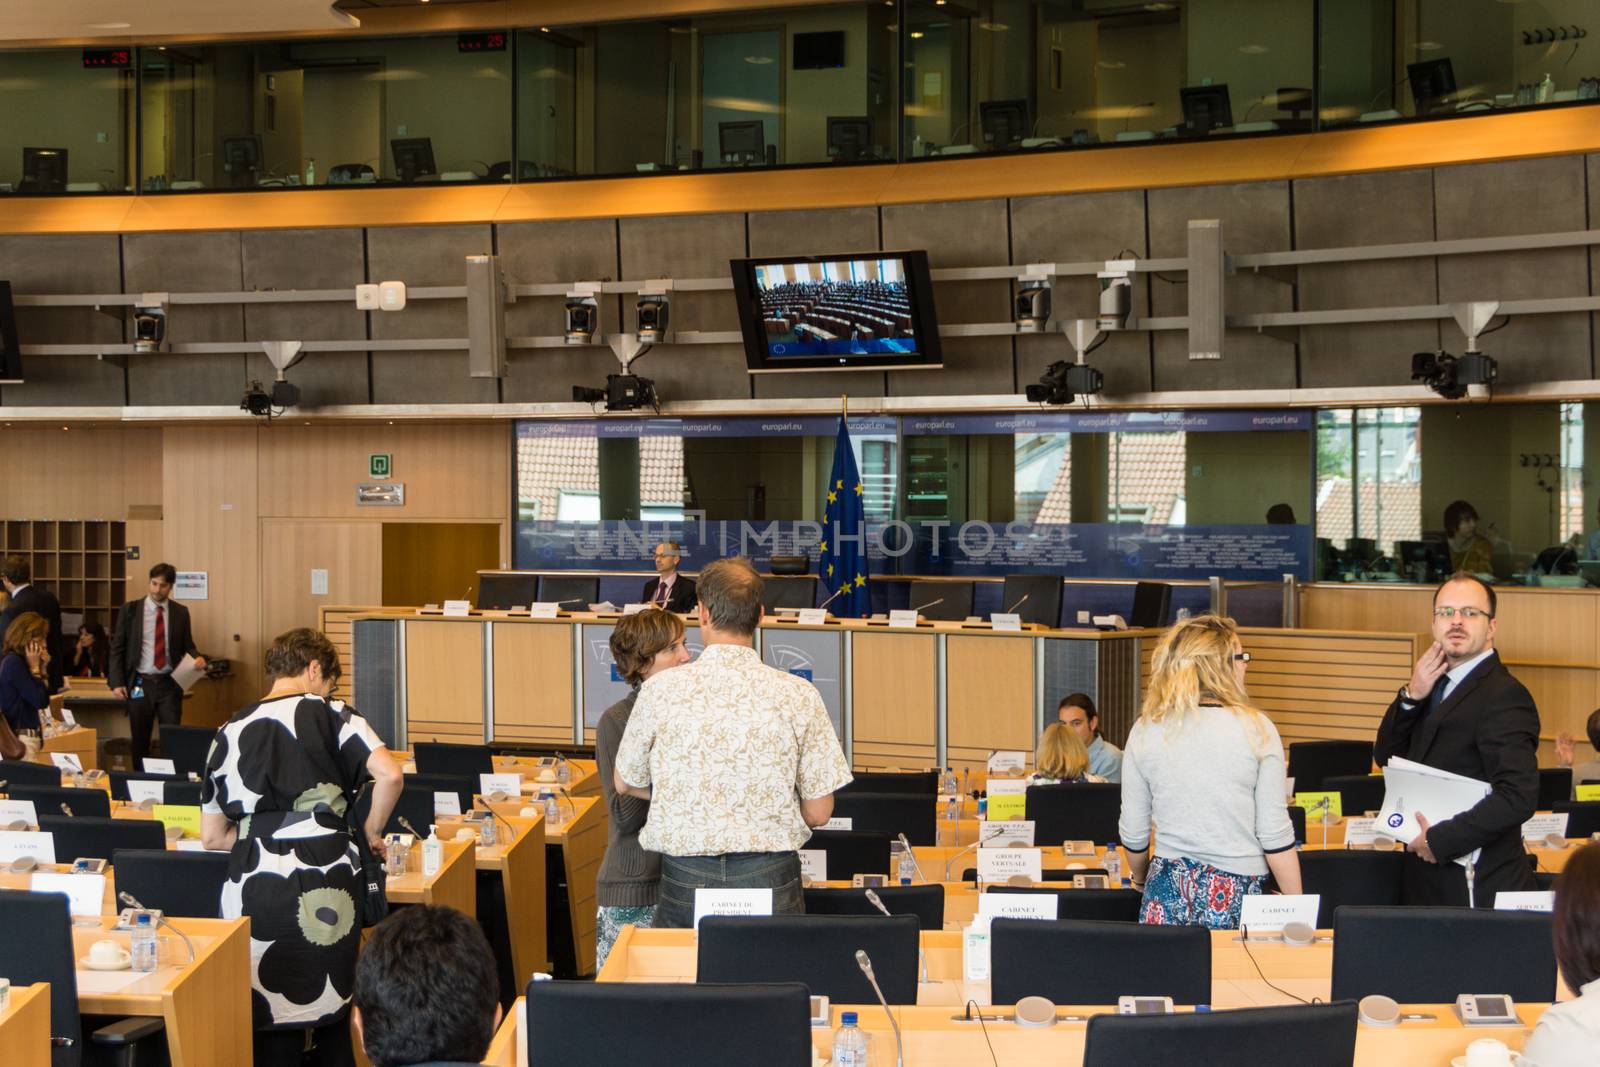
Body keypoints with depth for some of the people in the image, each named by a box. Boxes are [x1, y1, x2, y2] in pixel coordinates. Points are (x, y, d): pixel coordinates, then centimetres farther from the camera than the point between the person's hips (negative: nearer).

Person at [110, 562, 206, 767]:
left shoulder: (180, 612, 5)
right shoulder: (130, 610, 1)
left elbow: (187, 646, 12)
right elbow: (117, 648, 2)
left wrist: (197, 658, -11)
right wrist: (117, 682, -6)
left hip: (169, 684, 0)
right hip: (140, 684, 0)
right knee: (139, 741, 7)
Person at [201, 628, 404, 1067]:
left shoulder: (230, 732, 12)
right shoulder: (329, 715, 2)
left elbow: (211, 837, 14)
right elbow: (390, 774, -12)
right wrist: (372, 832, 3)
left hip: (255, 888, 2)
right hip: (325, 882, -2)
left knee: (272, 1018, 8)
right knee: (335, 1012, 12)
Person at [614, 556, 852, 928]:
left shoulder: (660, 689, -4)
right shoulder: (798, 695, -5)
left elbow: (626, 783, 11)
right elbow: (818, 812, 0)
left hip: (685, 881, 0)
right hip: (771, 879, 0)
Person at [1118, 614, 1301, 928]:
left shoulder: (1144, 732, 1)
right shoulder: (1256, 729, -6)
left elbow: (1133, 833, 8)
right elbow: (1275, 834, -6)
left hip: (1168, 891, 3)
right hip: (1237, 895, -3)